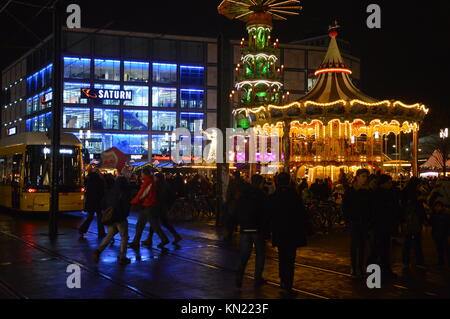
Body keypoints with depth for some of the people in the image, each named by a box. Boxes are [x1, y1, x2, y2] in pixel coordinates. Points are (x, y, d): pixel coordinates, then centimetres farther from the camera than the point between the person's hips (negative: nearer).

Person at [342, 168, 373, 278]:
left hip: (365, 222, 3)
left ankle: (360, 267, 15)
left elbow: (370, 207, 10)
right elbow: (345, 206, -3)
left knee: (362, 245, 7)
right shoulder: (350, 191, -4)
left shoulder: (368, 191, 6)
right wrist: (347, 219, -8)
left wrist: (369, 219, 1)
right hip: (354, 222, -3)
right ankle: (354, 268, 4)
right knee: (354, 244, -2)